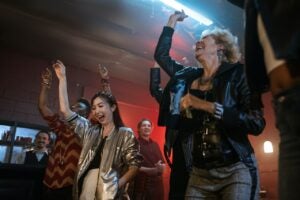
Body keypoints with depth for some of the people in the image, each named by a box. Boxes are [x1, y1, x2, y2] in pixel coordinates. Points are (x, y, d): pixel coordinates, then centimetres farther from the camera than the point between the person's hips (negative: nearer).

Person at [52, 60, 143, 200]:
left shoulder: (125, 134, -1)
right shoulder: (89, 131, 13)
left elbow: (135, 164, -4)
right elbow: (65, 110, 10)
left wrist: (118, 184, -18)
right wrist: (62, 78, 9)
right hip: (85, 188, 5)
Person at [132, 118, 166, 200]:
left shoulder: (155, 145, 15)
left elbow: (163, 164, 14)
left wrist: (161, 167, -9)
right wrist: (153, 170, -19)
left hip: (157, 184, 6)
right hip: (142, 185, -6)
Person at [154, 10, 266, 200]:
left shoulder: (237, 73, -5)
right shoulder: (189, 76, 8)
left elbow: (257, 123, -13)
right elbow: (161, 55, 19)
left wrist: (208, 106, -18)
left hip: (236, 170, -4)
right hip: (200, 172, 4)